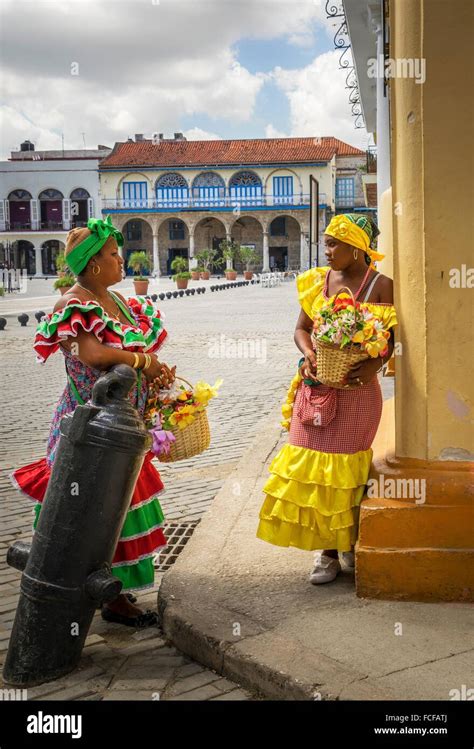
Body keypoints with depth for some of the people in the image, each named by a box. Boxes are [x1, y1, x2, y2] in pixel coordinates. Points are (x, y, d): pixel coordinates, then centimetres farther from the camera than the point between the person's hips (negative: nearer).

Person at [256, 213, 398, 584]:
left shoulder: (381, 285, -5)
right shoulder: (317, 280, 8)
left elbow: (393, 337, -5)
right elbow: (302, 328, 10)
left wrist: (374, 365, -23)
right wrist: (309, 355, -10)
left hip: (356, 388, -4)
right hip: (317, 385, 4)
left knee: (346, 466, 3)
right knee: (312, 464, 2)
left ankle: (350, 542, 23)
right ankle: (327, 550, 13)